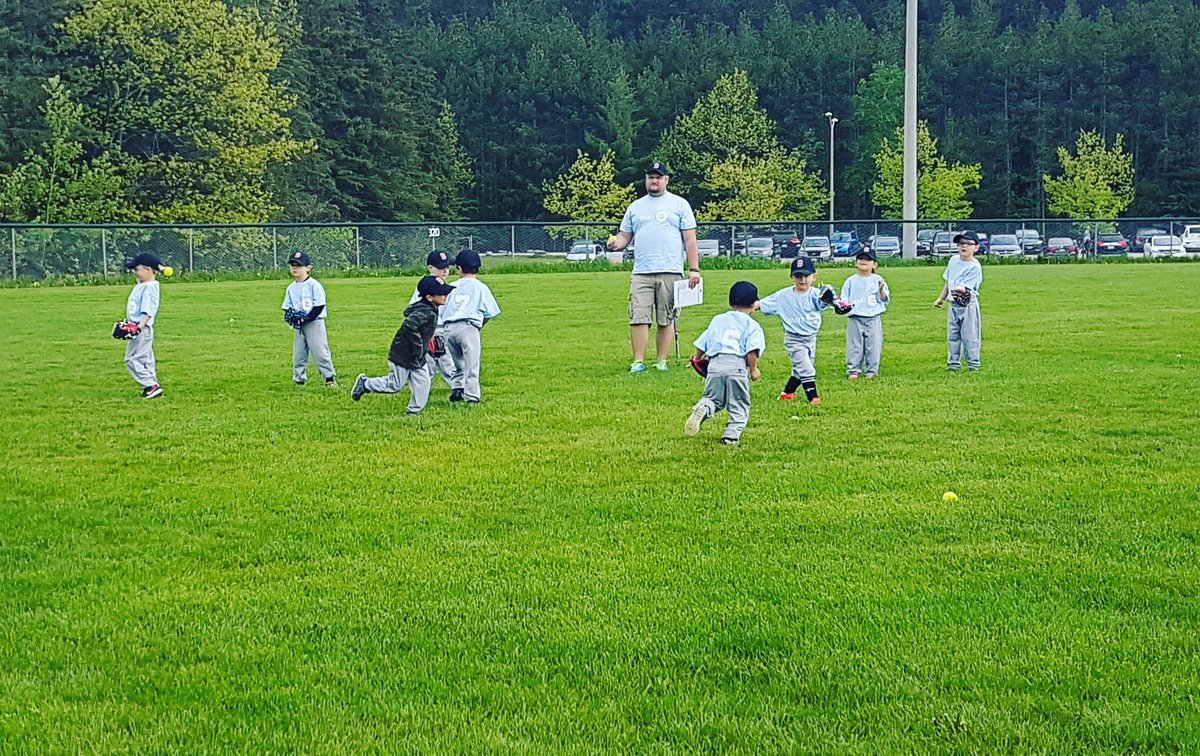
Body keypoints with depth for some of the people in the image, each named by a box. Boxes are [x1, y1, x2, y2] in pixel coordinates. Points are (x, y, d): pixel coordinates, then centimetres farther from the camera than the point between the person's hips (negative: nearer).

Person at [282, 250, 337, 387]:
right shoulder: (291, 288, 10)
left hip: (314, 323, -6)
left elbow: (319, 306, -13)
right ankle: (299, 380, 17)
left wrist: (306, 318, -19)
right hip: (299, 326, 6)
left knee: (320, 352, -8)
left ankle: (330, 378, -2)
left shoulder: (314, 285, -9)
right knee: (298, 354, 8)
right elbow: (287, 307, 13)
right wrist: (289, 316, -9)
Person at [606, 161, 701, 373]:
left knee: (666, 320, 0)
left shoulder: (679, 204, 8)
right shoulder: (635, 206, 17)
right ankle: (638, 361, -5)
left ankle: (662, 361, 7)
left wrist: (694, 269, -3)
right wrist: (616, 243, -6)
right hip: (641, 273, 2)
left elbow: (690, 239, 4)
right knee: (638, 318, -7)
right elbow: (625, 235, 19)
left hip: (670, 273, -2)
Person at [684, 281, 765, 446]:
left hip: (715, 364, 3)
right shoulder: (752, 325, 6)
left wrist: (697, 358, 41)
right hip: (738, 366, -3)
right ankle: (731, 435, -7)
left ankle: (702, 408, -21)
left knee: (712, 398, 12)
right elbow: (752, 351, -7)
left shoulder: (718, 320, 19)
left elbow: (702, 344, 22)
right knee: (739, 405, 6)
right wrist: (753, 370, 4)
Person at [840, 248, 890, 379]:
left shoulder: (878, 280, 4)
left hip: (873, 318, 0)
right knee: (854, 345, 2)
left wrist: (881, 290, -17)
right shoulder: (851, 281, 6)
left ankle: (871, 371, 10)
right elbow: (844, 298, 9)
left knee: (873, 345, 2)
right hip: (855, 319, 0)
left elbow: (885, 299, 2)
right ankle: (853, 370, 7)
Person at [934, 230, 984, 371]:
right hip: (954, 305, 7)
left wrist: (960, 289, -45)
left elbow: (965, 286, -23)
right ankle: (953, 364, 21)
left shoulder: (975, 266, -13)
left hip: (968, 305, -7)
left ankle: (973, 365, 5)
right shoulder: (953, 261, 7)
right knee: (952, 336, 11)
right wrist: (941, 298, 25)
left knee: (970, 336, -4)